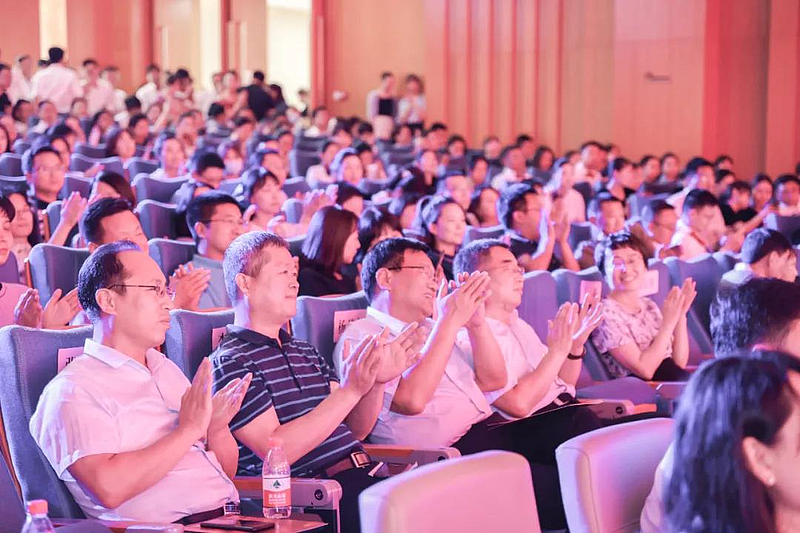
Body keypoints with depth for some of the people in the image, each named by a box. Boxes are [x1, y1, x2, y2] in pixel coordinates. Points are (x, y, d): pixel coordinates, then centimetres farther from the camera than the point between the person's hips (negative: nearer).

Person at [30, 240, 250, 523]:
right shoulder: (72, 390, -3)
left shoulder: (165, 368, 22)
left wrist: (217, 428, 1)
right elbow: (110, 489, -19)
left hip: (231, 516, 7)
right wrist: (190, 429, -12)